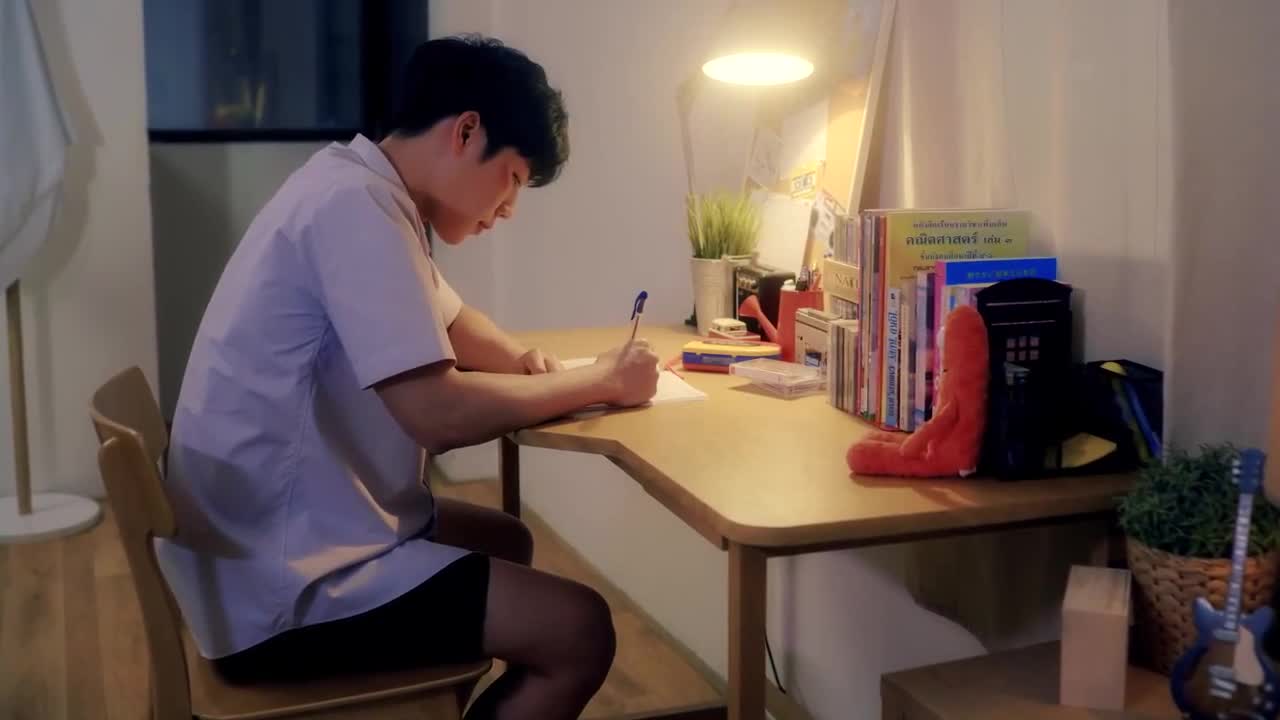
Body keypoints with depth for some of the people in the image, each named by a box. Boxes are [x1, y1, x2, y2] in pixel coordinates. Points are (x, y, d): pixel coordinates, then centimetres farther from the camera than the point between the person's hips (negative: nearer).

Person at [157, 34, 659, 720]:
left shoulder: (360, 191, 9)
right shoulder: (355, 205, -22)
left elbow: (450, 323, 22)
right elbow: (438, 413, -29)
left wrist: (519, 359, 1)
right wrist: (599, 381, -15)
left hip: (296, 532, 11)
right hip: (279, 585, -11)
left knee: (506, 541, 25)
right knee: (578, 630, -11)